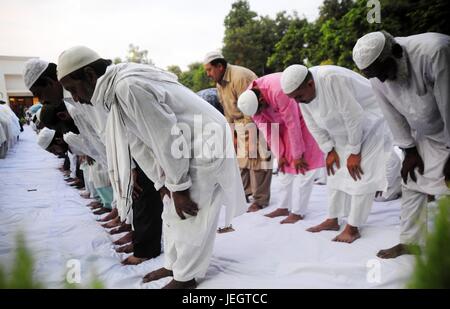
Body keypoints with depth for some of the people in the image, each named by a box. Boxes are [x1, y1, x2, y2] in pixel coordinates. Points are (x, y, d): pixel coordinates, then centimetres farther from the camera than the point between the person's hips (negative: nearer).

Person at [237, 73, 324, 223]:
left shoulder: (279, 92, -37)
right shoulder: (251, 99, -15)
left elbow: (293, 124, -30)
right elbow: (266, 129, -9)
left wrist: (298, 155, -21)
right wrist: (279, 154, -8)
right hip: (284, 121, 7)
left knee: (304, 165, -10)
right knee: (286, 164, 7)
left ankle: (297, 211, -6)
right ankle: (284, 207, 15)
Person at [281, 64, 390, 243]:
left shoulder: (333, 80, -35)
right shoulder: (302, 91, -12)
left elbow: (354, 116, -30)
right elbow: (314, 125, -2)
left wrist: (354, 151, -22)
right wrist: (329, 151, -2)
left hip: (368, 122, -7)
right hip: (343, 130, 7)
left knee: (360, 175, -10)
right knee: (336, 172, 8)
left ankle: (353, 228, -3)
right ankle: (332, 220, 18)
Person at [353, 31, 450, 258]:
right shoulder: (377, 74, -16)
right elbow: (394, 116, -7)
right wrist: (409, 151, -3)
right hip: (426, 135, 5)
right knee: (412, 183, 6)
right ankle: (409, 241, 19)